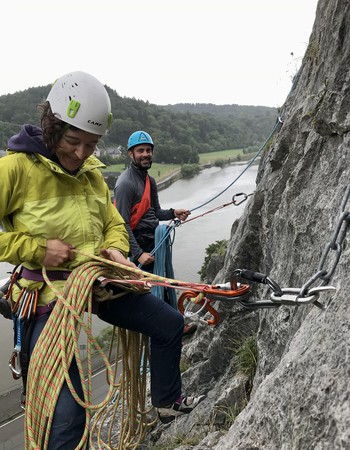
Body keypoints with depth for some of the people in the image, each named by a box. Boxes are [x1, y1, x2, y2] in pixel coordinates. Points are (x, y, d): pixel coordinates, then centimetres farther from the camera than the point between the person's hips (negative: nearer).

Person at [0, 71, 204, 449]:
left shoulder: (92, 172, 7)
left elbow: (113, 222, 15)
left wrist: (115, 248, -6)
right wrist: (37, 249, -20)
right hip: (50, 297, -6)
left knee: (171, 323, 14)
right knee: (68, 411, -10)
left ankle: (167, 401, 37)